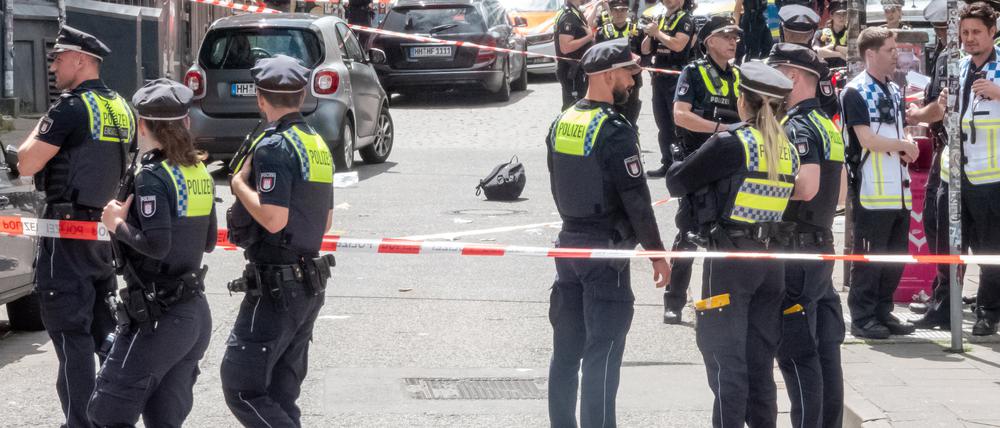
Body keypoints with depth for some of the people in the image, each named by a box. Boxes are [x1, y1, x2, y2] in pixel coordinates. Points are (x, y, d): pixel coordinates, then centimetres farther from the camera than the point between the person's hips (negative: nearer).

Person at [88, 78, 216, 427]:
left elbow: (155, 244, -25)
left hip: (159, 317, -8)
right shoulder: (200, 173, 10)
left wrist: (118, 224, -9)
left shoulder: (153, 176, -14)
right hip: (197, 314, 8)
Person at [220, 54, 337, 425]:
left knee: (240, 387, -8)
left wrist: (239, 183, -11)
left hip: (276, 286, -9)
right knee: (281, 393, 13)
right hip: (310, 283, 9)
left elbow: (273, 218, -25)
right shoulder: (317, 144, 12)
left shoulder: (274, 146, -16)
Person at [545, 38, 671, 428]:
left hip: (569, 244, 8)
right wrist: (657, 252, -9)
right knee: (602, 352, -4)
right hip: (606, 250, -8)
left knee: (566, 347, 13)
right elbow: (636, 199, -17)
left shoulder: (560, 125, 7)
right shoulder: (615, 131, -16)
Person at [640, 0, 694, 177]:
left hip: (677, 77, -8)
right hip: (659, 76, 8)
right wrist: (649, 34, -4)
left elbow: (678, 45, -22)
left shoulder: (685, 19, -6)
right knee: (663, 124, 11)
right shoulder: (660, 20, 15)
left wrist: (657, 32, -12)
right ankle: (667, 164, 17)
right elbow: (645, 50, 15)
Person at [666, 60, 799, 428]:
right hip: (770, 259, 6)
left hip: (730, 258, -6)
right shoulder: (787, 149, 8)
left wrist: (680, 161, 15)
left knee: (725, 355, -2)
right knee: (760, 356, 13)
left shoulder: (731, 143, -11)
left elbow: (677, 182, -8)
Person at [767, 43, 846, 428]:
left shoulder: (798, 127, -14)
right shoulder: (828, 125, 15)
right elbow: (836, 190, 20)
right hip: (823, 244, 9)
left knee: (796, 353, -6)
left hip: (796, 251, -9)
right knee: (825, 350, 12)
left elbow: (807, 186, -27)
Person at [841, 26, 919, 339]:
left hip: (899, 189, 8)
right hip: (872, 190, -8)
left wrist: (906, 151, -1)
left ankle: (883, 312, 19)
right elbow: (867, 140, -16)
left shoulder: (894, 91, 16)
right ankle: (862, 319, 4)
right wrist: (904, 146, -5)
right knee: (869, 255, -3)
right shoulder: (855, 92, -9)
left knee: (896, 255, 9)